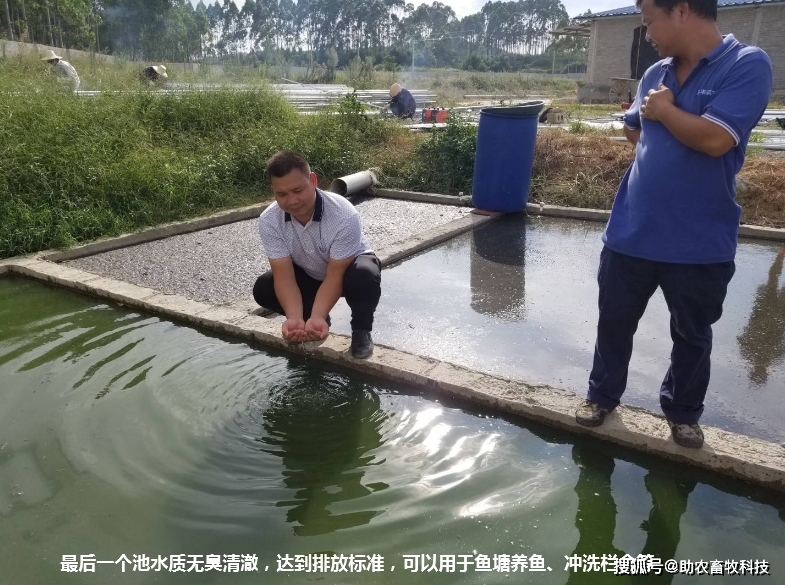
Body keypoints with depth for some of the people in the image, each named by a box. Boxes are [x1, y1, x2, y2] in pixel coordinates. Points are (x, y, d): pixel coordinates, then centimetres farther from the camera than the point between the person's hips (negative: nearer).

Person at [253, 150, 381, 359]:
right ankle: (310, 323, 6)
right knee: (263, 289, -20)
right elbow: (284, 275, -27)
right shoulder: (269, 221, -26)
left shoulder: (344, 216, -36)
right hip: (308, 275, 4)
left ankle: (361, 331, -8)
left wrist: (317, 317, -46)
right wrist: (295, 318, -44)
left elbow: (335, 275, -33)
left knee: (364, 276, -38)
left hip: (348, 267, -3)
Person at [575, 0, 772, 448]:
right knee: (614, 322, 15)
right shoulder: (656, 74, 7)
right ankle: (603, 394, 35)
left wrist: (663, 110, -11)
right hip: (630, 233, 5)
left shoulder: (747, 65, -12)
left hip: (699, 243, -4)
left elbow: (714, 139, -24)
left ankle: (683, 412, 36)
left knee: (692, 335, 15)